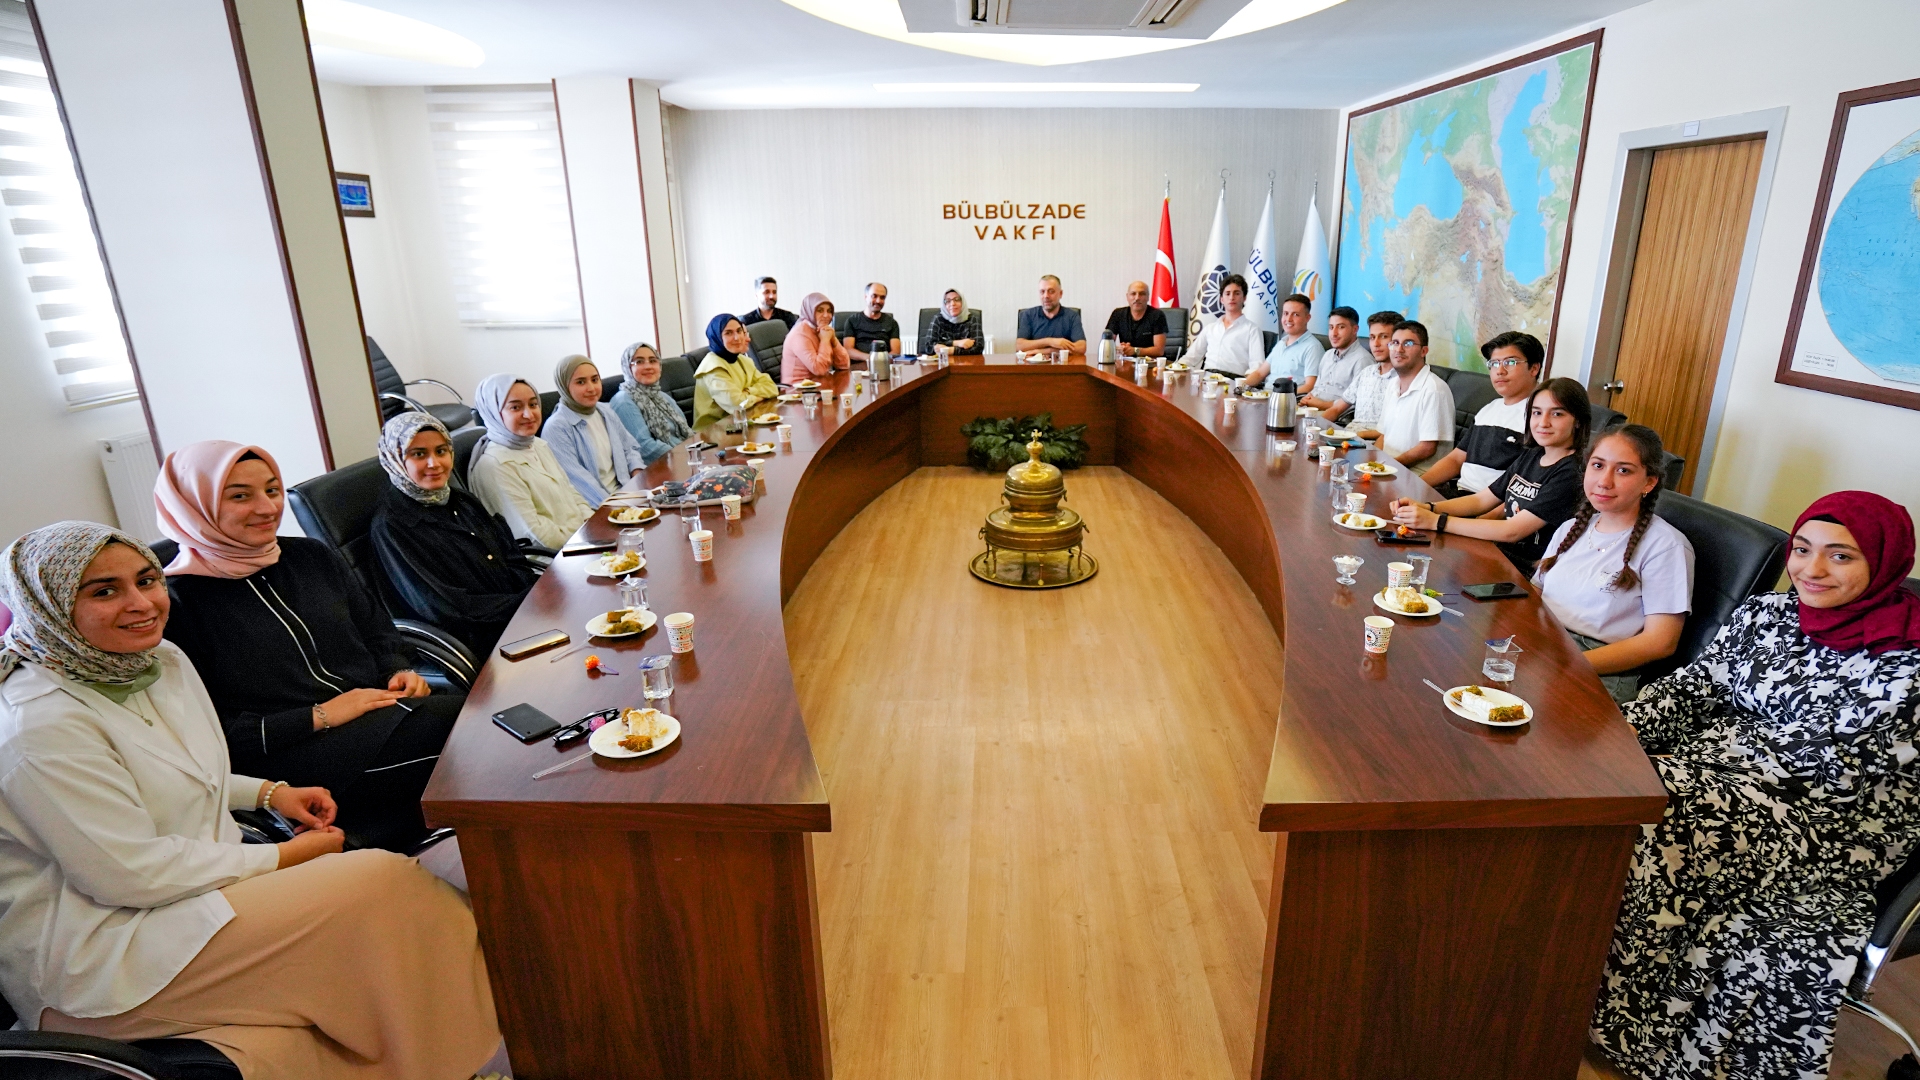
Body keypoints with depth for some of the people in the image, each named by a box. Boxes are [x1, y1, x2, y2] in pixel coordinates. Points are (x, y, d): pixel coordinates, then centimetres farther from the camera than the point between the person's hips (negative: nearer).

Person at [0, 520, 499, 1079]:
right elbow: (132, 873, -21)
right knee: (379, 883, -22)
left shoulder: (164, 661, 6)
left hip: (193, 881, 8)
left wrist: (270, 791, 6)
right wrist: (283, 857, -12)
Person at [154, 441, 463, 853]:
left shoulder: (311, 556, 16)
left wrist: (400, 671, 2)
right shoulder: (176, 605, -2)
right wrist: (319, 717, -13)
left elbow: (378, 631, 23)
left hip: (382, 711, 6)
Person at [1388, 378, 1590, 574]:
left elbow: (1512, 531, -23)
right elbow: (1480, 500, 10)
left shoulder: (1570, 475, -17)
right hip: (1501, 552, 7)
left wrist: (1436, 521, -26)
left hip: (1528, 573, -7)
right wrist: (1426, 508, -8)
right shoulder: (1530, 456, 8)